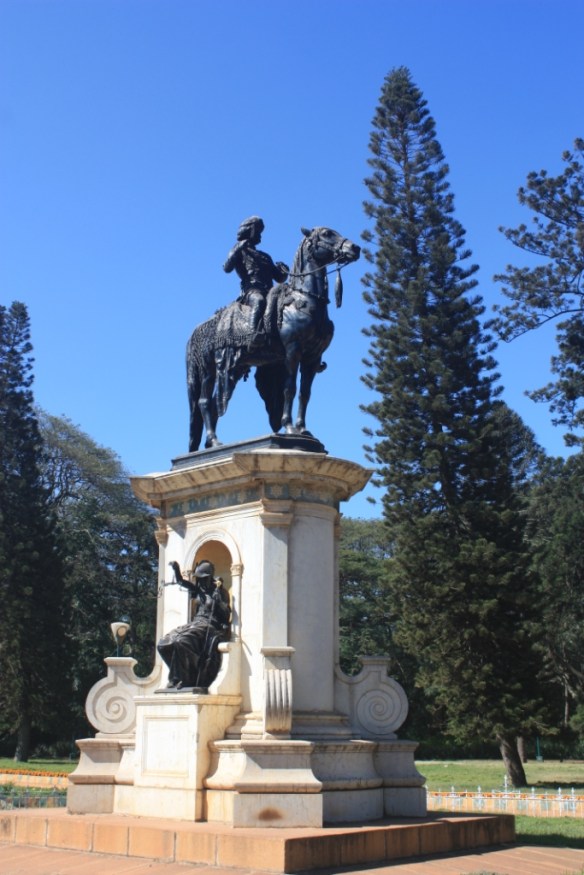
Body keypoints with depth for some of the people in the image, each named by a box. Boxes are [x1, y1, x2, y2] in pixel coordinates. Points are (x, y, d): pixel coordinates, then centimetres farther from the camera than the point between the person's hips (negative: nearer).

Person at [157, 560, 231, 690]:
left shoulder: (220, 591, 0)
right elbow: (180, 581, 21)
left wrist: (217, 596, -16)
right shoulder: (199, 589, 16)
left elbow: (226, 614, -8)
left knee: (181, 642, -32)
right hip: (196, 623, 7)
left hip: (210, 626, -7)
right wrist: (176, 569, 3)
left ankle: (180, 680, -23)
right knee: (163, 644, -9)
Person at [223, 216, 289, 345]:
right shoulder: (239, 250, 17)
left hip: (269, 291, 6)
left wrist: (284, 271, 10)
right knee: (259, 301, -39)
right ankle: (255, 335, -56)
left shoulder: (265, 256, 33)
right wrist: (237, 250, -7)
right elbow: (227, 268, -2)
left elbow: (279, 278, 30)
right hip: (251, 290, -6)